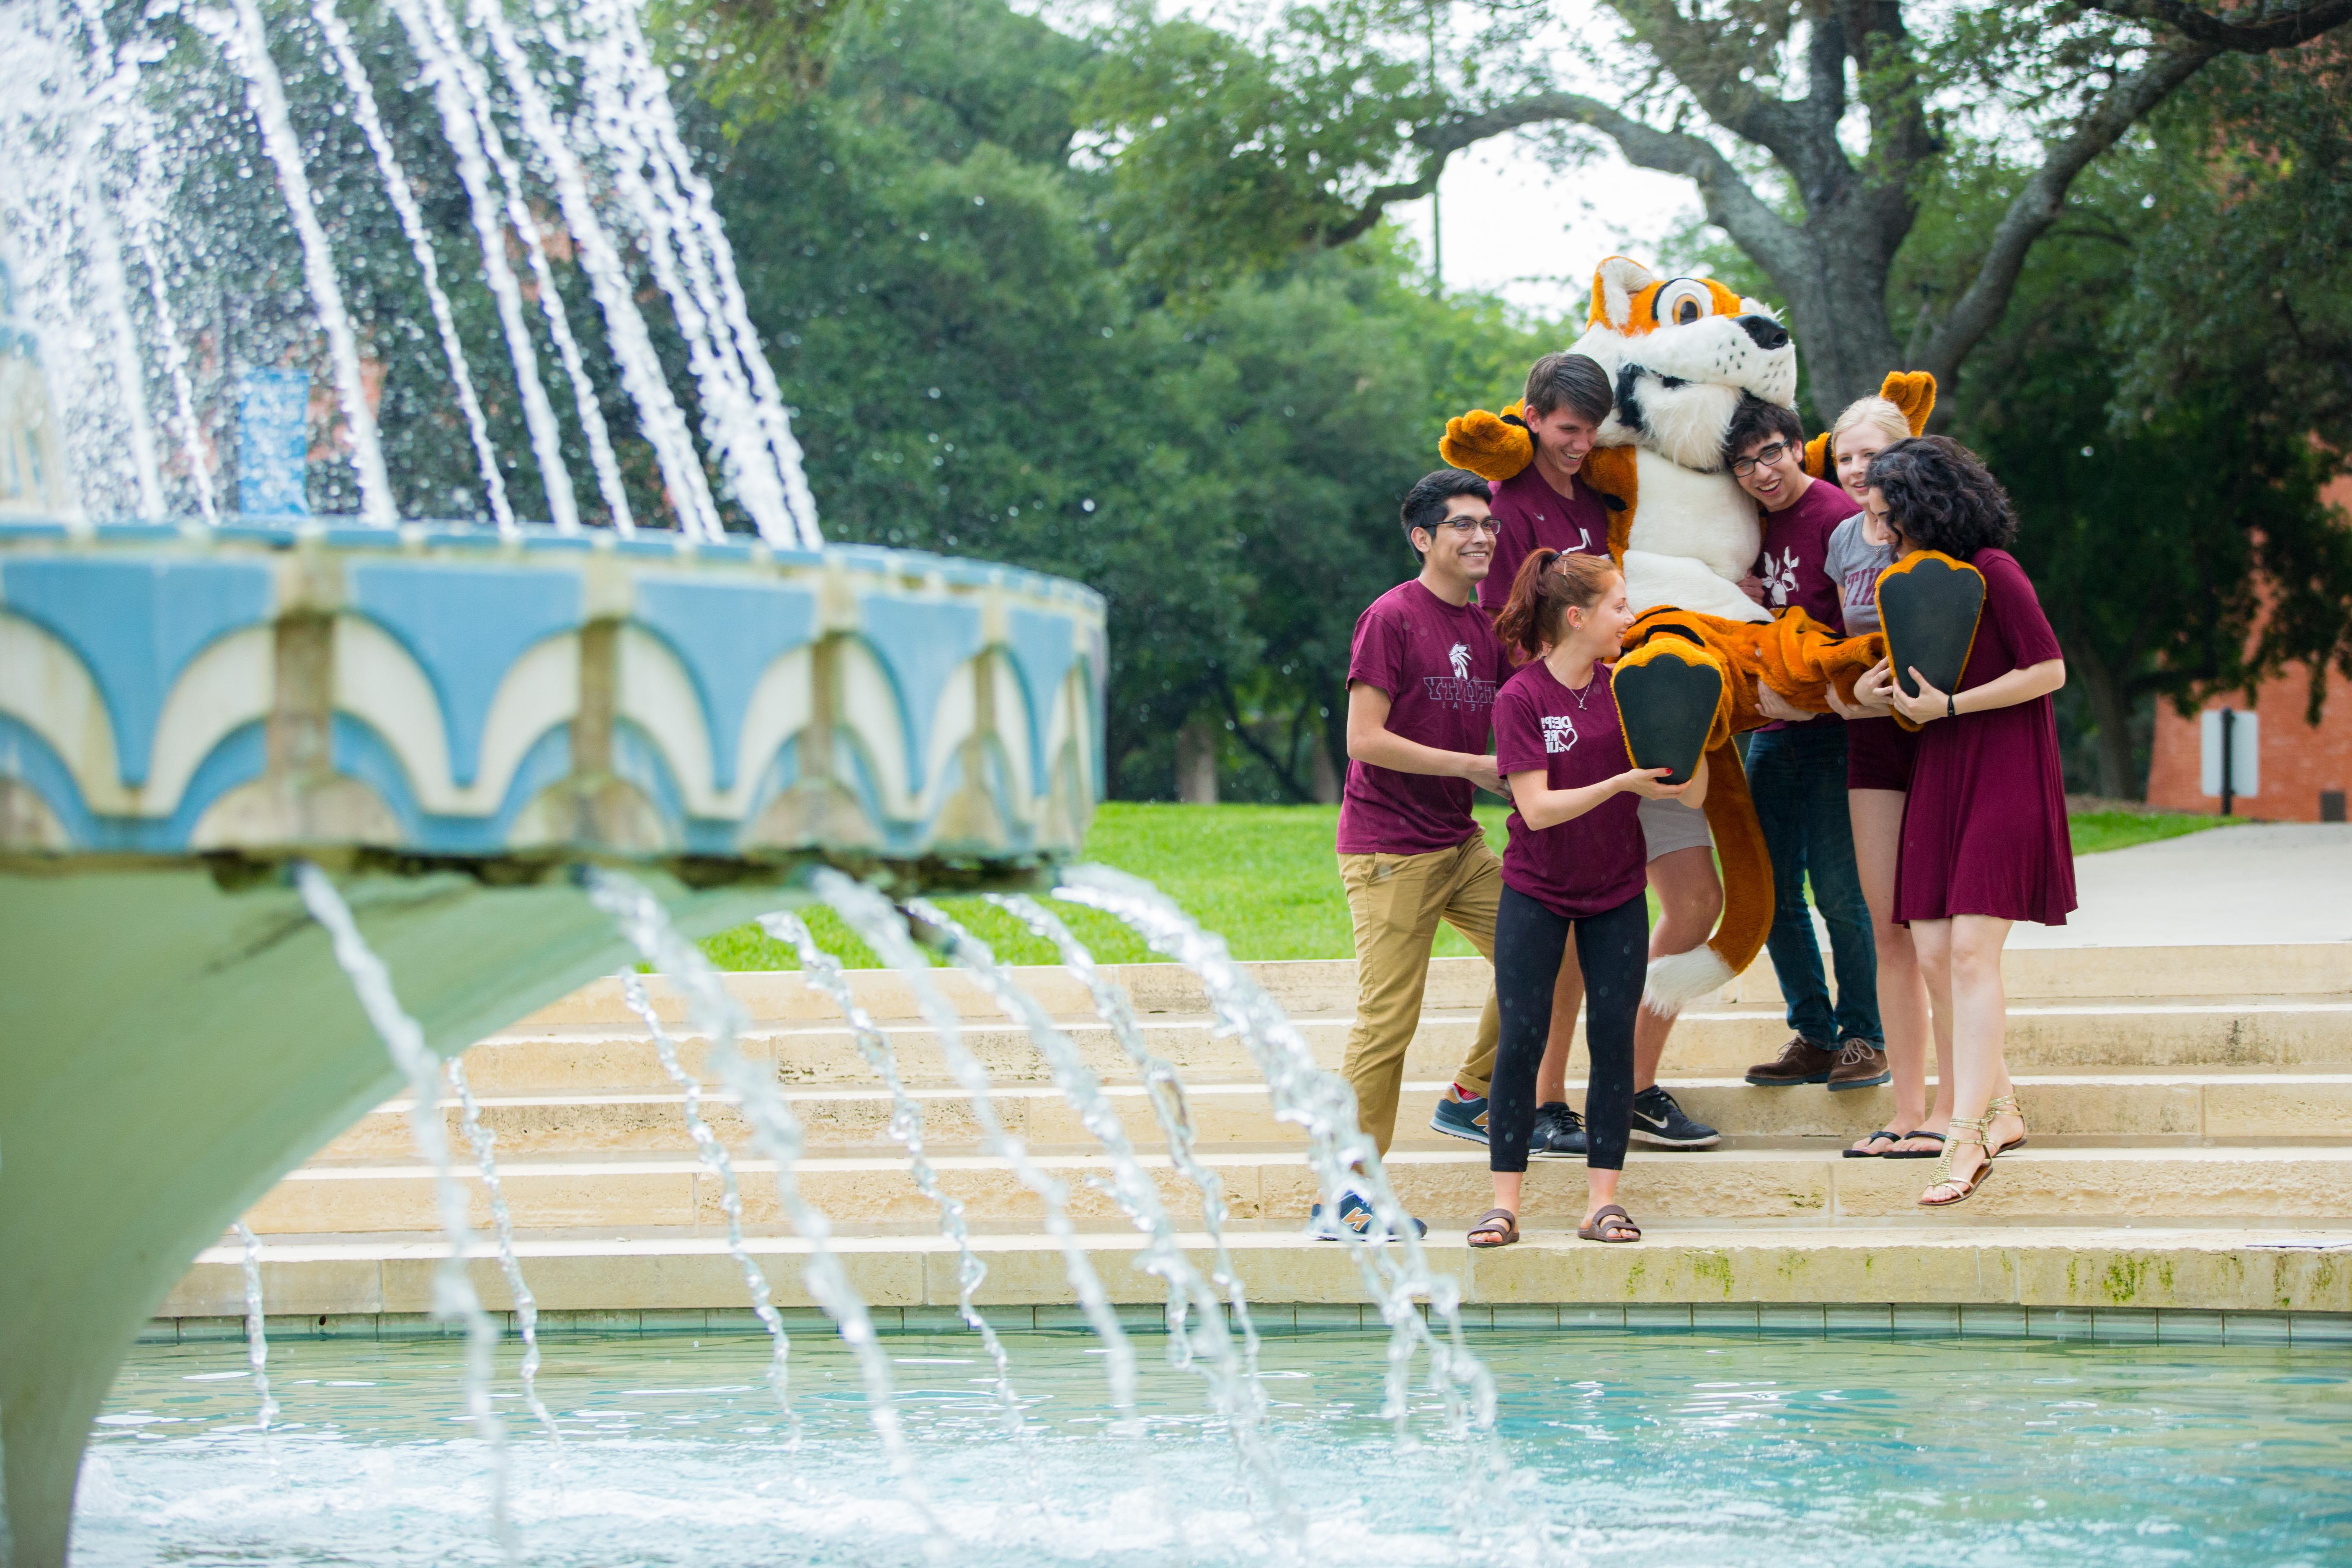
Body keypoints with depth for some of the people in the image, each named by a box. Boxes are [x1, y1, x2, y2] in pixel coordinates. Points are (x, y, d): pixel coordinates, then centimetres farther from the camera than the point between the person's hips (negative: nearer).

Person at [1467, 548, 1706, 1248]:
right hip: (1536, 892, -3)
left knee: (1613, 1038, -2)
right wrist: (1622, 784, -30)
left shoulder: (1628, 688, -2)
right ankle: (1504, 1202, 1)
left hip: (1616, 892, 3)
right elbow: (1538, 807, -21)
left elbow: (1690, 792, -5)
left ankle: (1602, 1200, 3)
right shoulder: (1520, 699, -13)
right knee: (1522, 1038, -6)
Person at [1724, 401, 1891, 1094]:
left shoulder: (1838, 517, -12)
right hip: (1770, 731, 7)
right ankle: (1813, 1036, 17)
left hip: (1830, 728, -7)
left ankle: (1863, 1038, 6)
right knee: (1775, 893, 7)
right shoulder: (1752, 522, 10)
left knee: (1837, 890, -6)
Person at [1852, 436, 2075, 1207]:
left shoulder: (1993, 572, -10)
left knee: (1971, 950, -14)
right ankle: (1998, 1107, 16)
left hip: (2003, 780, -8)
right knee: (1933, 952, 2)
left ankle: (1966, 1136, -16)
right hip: (1936, 776, 8)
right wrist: (1871, 692, 0)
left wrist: (1948, 705, -15)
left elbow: (2049, 671, -12)